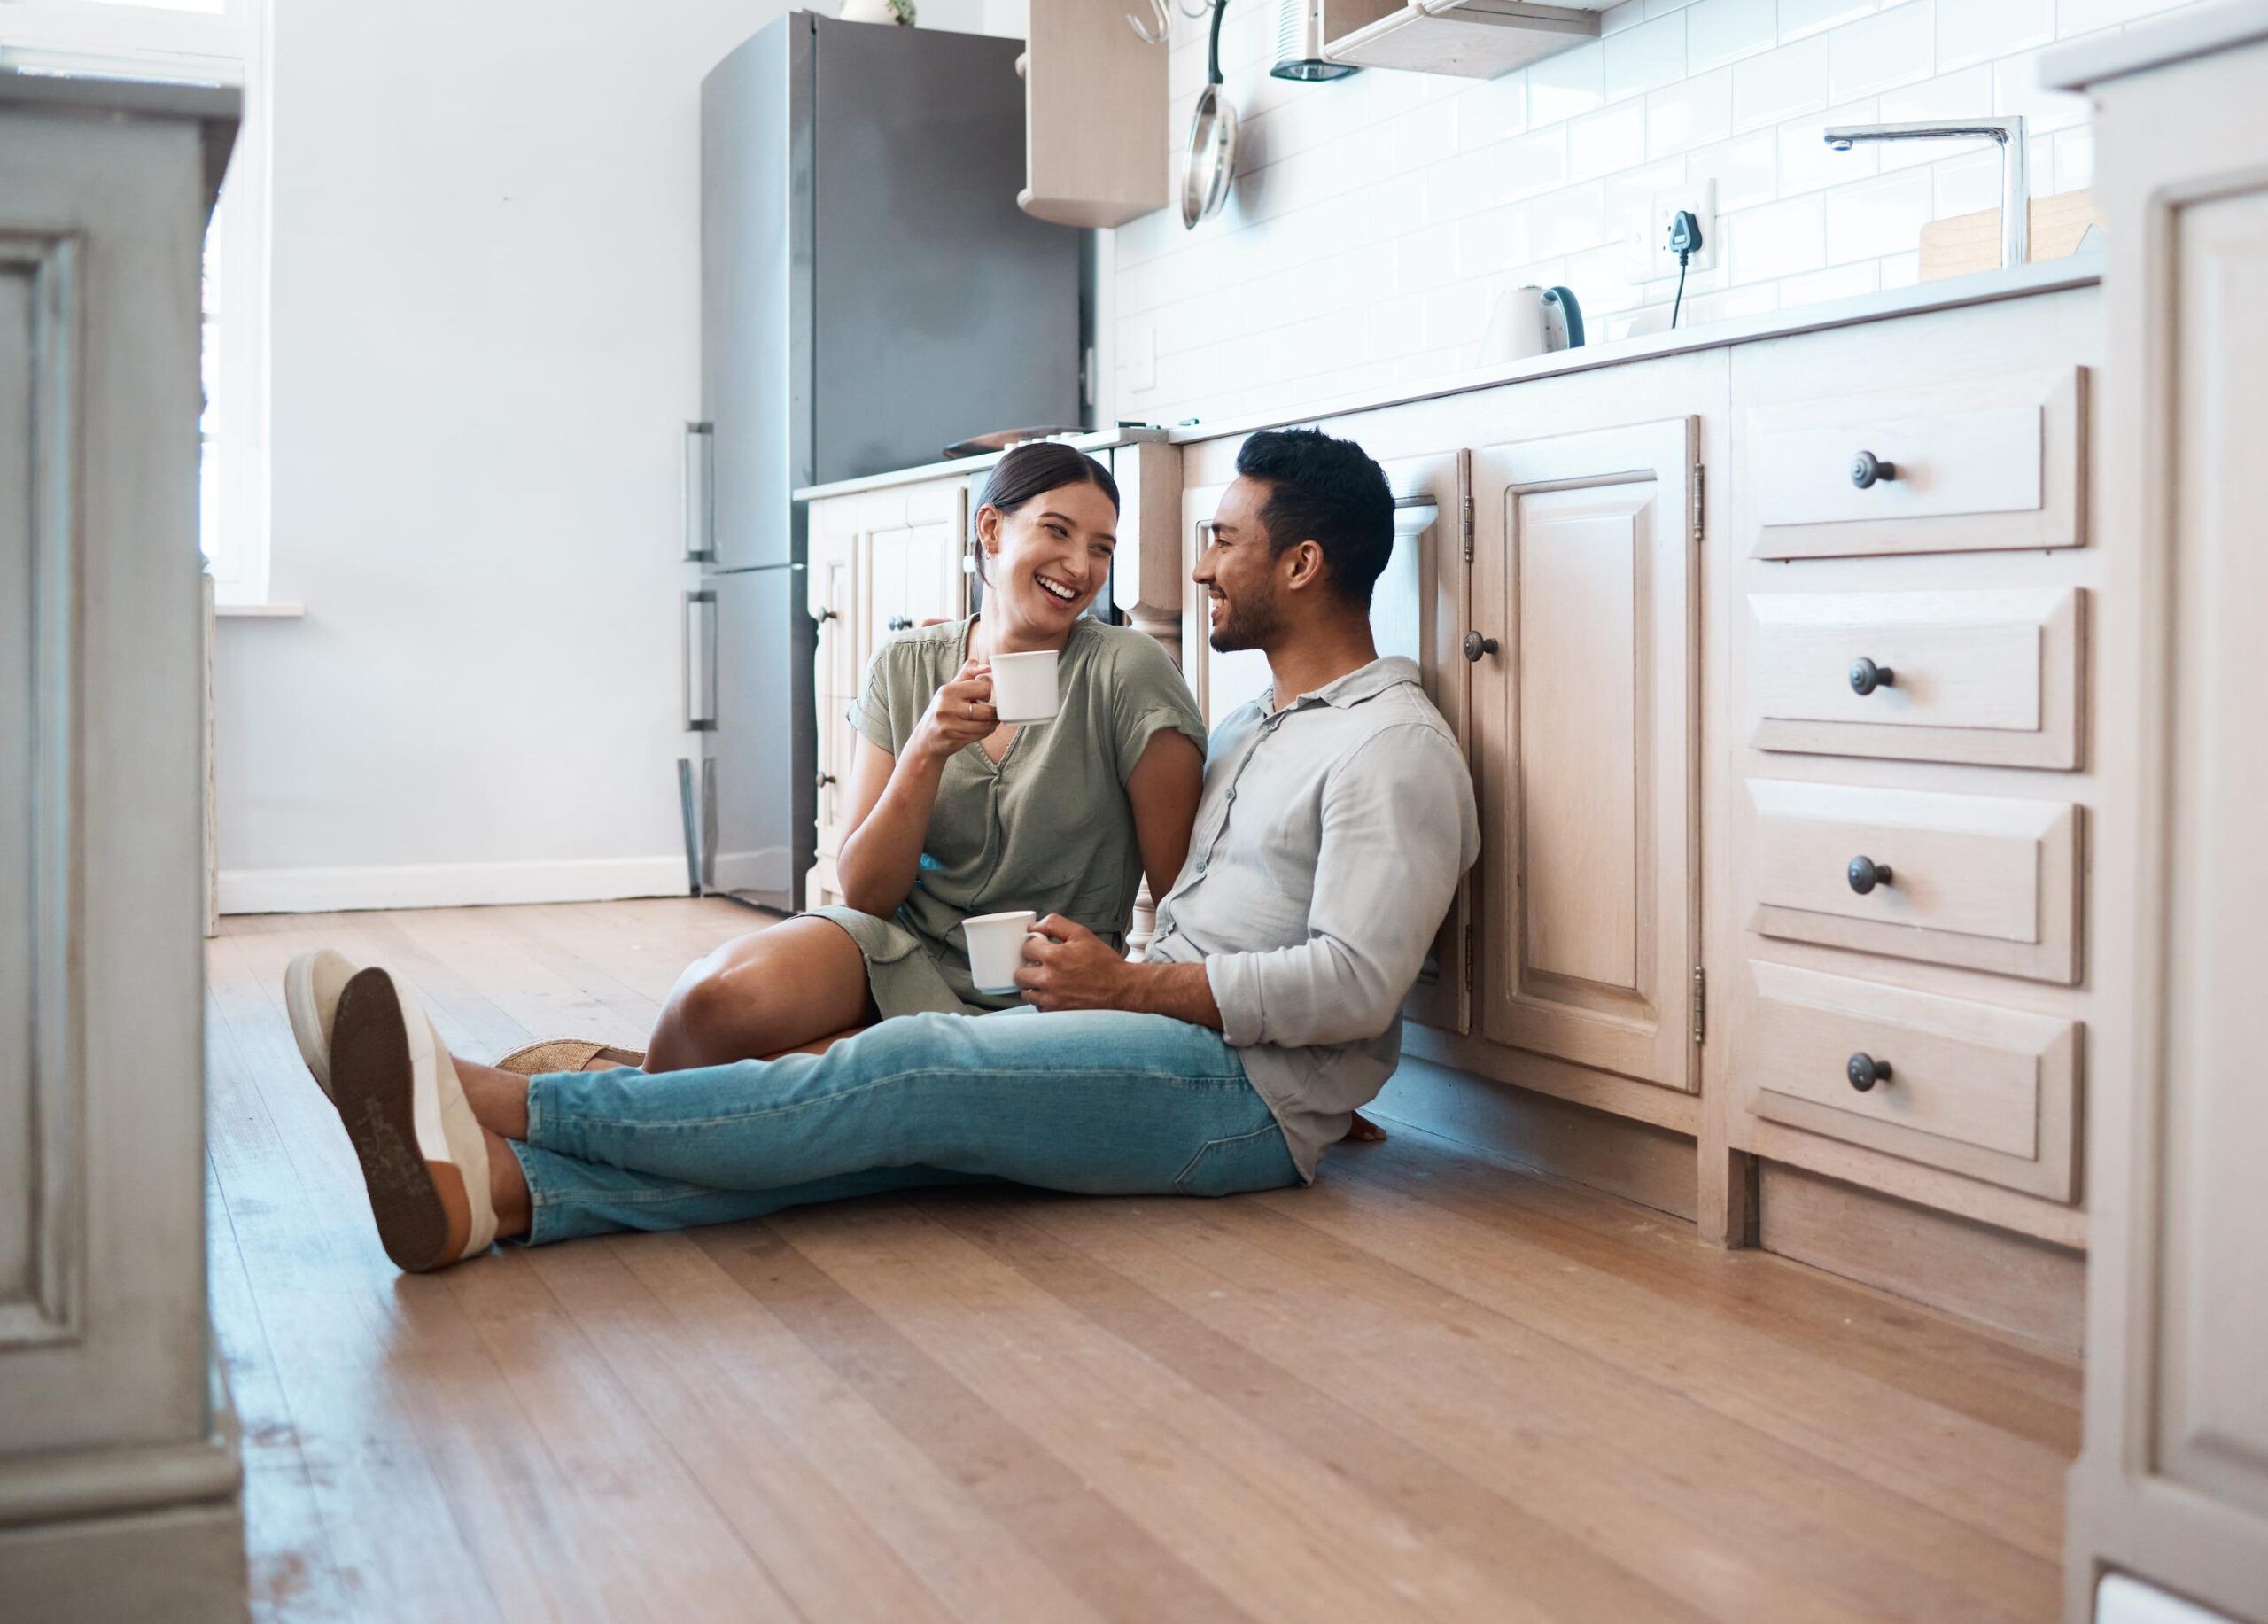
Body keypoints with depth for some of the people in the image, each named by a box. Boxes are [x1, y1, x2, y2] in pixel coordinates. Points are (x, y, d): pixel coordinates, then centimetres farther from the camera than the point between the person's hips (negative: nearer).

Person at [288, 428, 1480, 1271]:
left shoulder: (1394, 749, -6)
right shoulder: (1258, 726, 26)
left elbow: (1354, 983, -17)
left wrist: (1127, 982, -13)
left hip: (1239, 1090, -8)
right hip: (1157, 1048, 8)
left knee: (907, 1069, -25)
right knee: (895, 1122, -17)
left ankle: (513, 1101, -26)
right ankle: (494, 1186, -35)